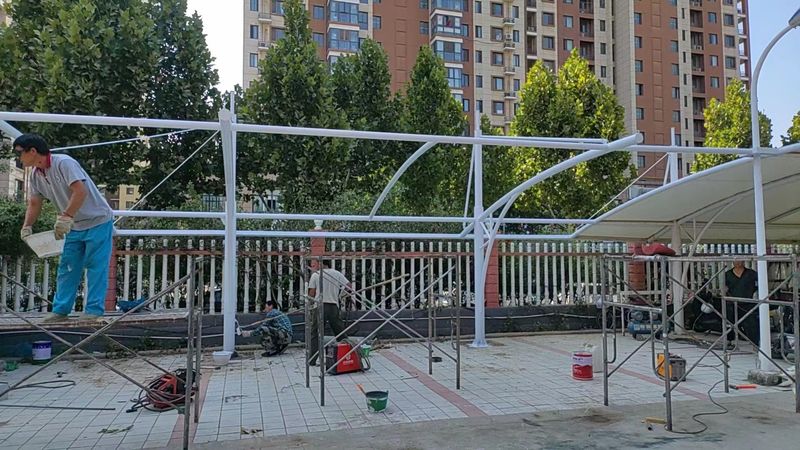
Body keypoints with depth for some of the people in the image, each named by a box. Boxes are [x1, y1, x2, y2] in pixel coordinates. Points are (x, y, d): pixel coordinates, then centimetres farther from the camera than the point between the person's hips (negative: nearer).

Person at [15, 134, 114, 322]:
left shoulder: (64, 163, -20)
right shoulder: (36, 175, 6)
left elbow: (81, 191, -31)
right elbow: (34, 204, 14)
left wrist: (65, 217, -34)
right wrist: (27, 226, -1)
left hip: (98, 222, -9)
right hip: (75, 227, 9)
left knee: (96, 267, -7)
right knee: (67, 268, 9)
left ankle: (94, 311, -5)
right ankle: (60, 310, 15)